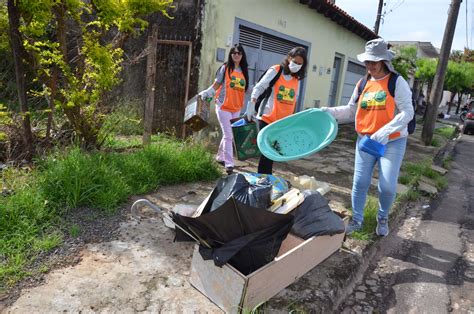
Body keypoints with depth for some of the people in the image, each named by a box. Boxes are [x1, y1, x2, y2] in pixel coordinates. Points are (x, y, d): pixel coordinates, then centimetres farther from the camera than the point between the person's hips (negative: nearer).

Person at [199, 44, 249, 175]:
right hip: (223, 106, -5)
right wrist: (205, 93, -15)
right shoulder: (225, 68, -1)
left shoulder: (244, 71, 11)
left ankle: (220, 157, 30)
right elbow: (216, 85, 1)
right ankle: (229, 164, -4)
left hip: (236, 108, 5)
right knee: (228, 135, -8)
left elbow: (244, 90, 14)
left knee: (230, 135, 11)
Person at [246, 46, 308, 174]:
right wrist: (251, 105, -17)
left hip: (283, 122, 5)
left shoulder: (297, 79, 11)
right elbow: (258, 88, -8)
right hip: (267, 119, -5)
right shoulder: (275, 71, -5)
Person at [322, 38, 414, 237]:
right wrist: (330, 111, -4)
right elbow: (351, 111, 11)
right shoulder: (362, 84, 6)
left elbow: (407, 112, -14)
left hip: (392, 142, -4)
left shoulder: (397, 82, -8)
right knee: (360, 183, 5)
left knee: (387, 186, -2)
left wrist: (385, 132, -27)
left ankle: (382, 218, 27)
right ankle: (356, 220, 23)